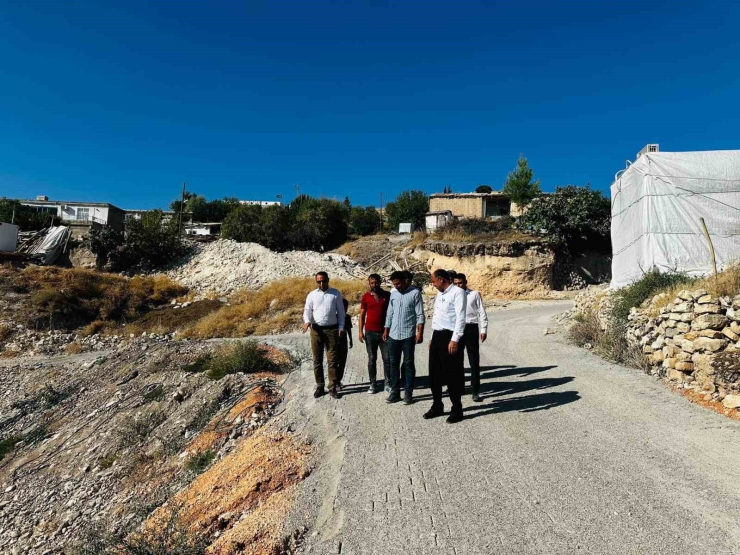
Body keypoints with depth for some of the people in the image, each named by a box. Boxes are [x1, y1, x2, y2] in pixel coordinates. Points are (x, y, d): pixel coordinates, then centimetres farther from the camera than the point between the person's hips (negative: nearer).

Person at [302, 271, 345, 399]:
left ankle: (333, 388, 7)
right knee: (317, 360, 7)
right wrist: (307, 321, -17)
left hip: (332, 329, -1)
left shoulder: (336, 293, 3)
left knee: (332, 360, 0)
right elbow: (307, 311, 3)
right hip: (316, 330, 2)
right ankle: (319, 386, 17)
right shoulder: (312, 295, 5)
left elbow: (341, 311, 5)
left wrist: (341, 327, -3)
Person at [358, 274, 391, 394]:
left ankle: (388, 384, 12)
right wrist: (360, 331, -4)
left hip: (385, 332, 0)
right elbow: (362, 315, 3)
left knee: (387, 359, 3)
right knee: (371, 359, 6)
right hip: (370, 332, 0)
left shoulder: (388, 295, 0)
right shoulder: (365, 297, 1)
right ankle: (373, 384, 14)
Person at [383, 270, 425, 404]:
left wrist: (420, 333, -15)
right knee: (394, 364, 8)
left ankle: (408, 393, 12)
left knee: (408, 364, 3)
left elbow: (420, 315, -9)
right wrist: (386, 330, 12)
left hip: (408, 335, -5)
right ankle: (395, 392, 17)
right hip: (393, 335, 5)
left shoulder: (415, 293, -8)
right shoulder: (393, 293, 8)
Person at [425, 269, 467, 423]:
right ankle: (437, 407, 27)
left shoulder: (458, 292, -11)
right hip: (437, 336, 9)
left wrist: (455, 340, -22)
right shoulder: (440, 294, 17)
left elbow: (460, 318, -17)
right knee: (434, 374, 13)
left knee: (452, 375, 0)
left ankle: (457, 410, 14)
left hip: (449, 337, -9)